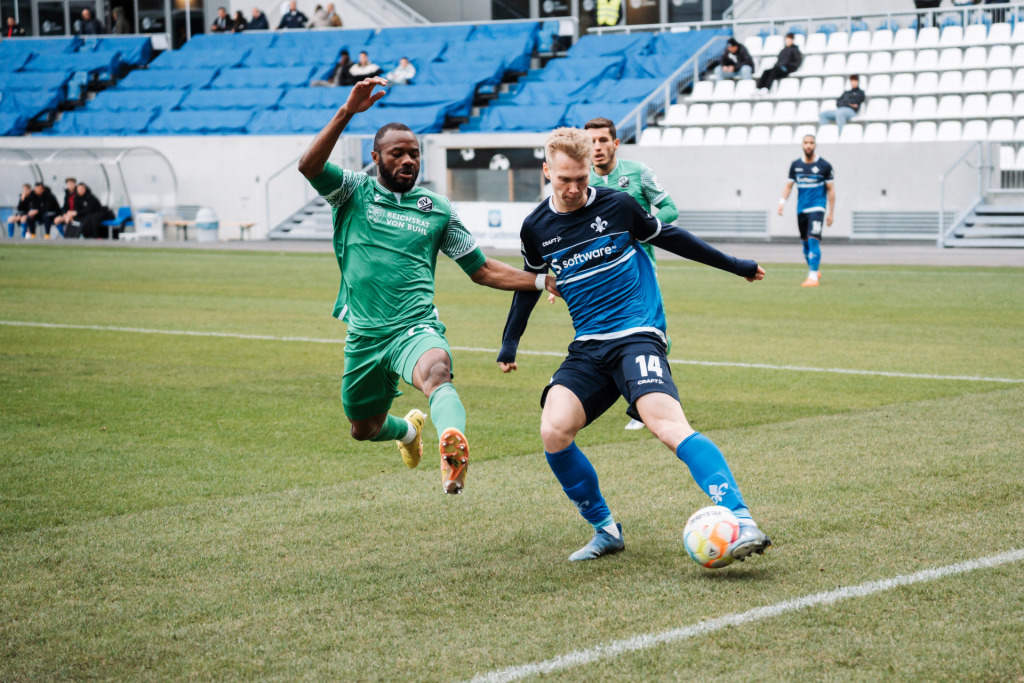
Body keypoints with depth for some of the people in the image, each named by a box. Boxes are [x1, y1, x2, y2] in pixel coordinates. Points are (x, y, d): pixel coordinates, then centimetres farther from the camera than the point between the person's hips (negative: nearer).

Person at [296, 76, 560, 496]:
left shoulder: (437, 209, 10)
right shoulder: (354, 192, 4)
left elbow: (481, 270, 17)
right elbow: (309, 167, -17)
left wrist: (541, 282, 5)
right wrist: (348, 112, -26)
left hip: (415, 328, -2)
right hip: (363, 335, 2)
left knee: (436, 370, -37)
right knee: (364, 429, 17)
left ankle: (452, 454, -66)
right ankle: (408, 429, 54)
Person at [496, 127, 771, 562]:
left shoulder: (617, 206, 0)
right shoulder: (537, 228, 7)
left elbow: (668, 237, 15)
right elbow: (531, 281, 25)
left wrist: (734, 265, 23)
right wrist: (510, 342, 22)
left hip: (637, 335, -4)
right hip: (588, 348, 4)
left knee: (665, 420, -29)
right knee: (554, 432, -19)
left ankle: (742, 522, -39)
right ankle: (605, 530, 1)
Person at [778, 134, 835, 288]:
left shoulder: (824, 166, -1)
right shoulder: (795, 165, 9)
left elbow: (831, 189, 2)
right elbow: (789, 185, 12)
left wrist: (831, 213, 0)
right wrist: (782, 201, -6)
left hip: (817, 208, -5)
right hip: (801, 209, 5)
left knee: (813, 240, -17)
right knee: (805, 243, 10)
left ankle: (813, 277, -19)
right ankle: (815, 271, 28)